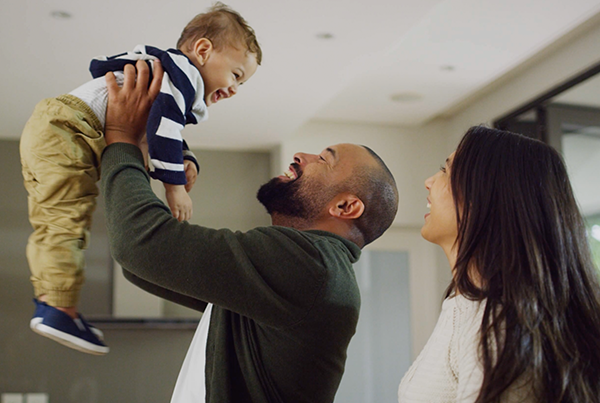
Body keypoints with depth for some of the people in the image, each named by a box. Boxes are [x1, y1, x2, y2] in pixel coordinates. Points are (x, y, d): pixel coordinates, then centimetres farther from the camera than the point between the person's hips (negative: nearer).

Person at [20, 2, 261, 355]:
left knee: (50, 226, 14)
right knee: (69, 220, -13)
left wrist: (186, 163, 2)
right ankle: (61, 310, -12)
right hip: (65, 130, -11)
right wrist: (175, 186, -19)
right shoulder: (183, 71, -8)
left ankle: (48, 301, 22)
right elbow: (161, 123, -22)